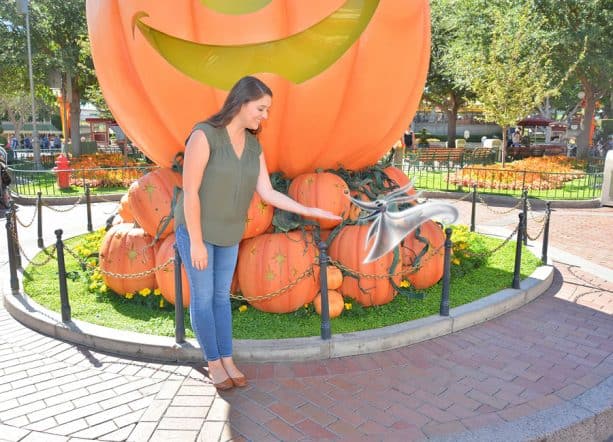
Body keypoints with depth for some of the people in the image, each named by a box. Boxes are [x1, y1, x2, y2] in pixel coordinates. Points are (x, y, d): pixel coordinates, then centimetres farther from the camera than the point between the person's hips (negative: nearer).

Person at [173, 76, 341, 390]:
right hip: (195, 229, -6)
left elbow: (267, 193, -3)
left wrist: (308, 211, -11)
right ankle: (213, 363, 22)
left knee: (222, 295, 15)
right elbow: (190, 191, -22)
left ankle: (227, 360, 27)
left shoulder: (254, 146, -2)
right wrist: (196, 242, -20)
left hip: (228, 232, 6)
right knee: (203, 297, 5)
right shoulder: (204, 135, -24)